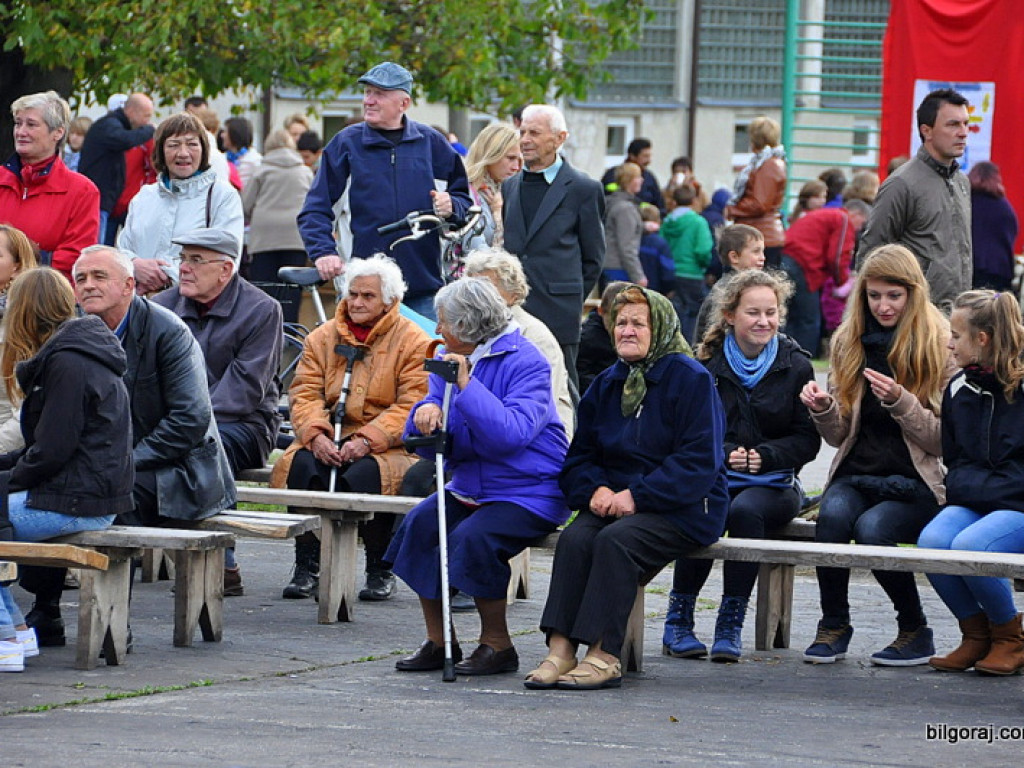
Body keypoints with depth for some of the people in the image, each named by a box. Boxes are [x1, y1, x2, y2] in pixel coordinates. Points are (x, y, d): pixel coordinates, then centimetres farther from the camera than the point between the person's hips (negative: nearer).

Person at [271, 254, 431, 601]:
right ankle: (307, 566, -20)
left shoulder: (414, 342, 2)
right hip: (328, 442, 3)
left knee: (365, 473, -36)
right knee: (301, 465, -29)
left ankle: (380, 571, -16)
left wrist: (367, 440, -21)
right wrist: (315, 434, -14)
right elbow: (305, 393, 8)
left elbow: (412, 405, -8)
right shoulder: (322, 338, 16)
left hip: (386, 445, -3)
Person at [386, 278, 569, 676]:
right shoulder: (450, 362, 10)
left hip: (529, 491, -7)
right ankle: (438, 642, -6)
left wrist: (467, 385, -29)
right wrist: (425, 415, -16)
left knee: (472, 538, -30)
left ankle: (497, 644, -11)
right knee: (419, 524, -17)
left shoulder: (525, 362, -13)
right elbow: (431, 445, 8)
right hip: (469, 486, 7)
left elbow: (514, 433, -28)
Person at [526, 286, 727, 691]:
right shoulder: (606, 385, 16)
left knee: (615, 540, -33)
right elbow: (579, 457, 16)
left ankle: (604, 657, -33)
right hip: (617, 501, 6)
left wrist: (637, 496, -19)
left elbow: (699, 463, -13)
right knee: (574, 538, -26)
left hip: (682, 508, -5)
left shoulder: (691, 379, -5)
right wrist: (595, 489, -8)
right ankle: (561, 649, -33)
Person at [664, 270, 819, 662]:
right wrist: (724, 454, -17)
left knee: (745, 511, -35)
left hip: (773, 484, 0)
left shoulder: (795, 365, 6)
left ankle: (731, 623, -27)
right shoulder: (706, 364, 6)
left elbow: (807, 440, 3)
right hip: (712, 478, 0)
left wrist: (763, 456, -14)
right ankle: (678, 619, -20)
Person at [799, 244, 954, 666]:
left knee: (873, 527, -32)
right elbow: (839, 434, 13)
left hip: (916, 482, -3)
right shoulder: (849, 342, 11)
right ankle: (833, 626, -12)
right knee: (833, 514, -30)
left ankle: (915, 631, -9)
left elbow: (943, 441, -5)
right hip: (856, 474, 3)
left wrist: (900, 402, -20)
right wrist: (824, 409, -9)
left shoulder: (940, 347, -2)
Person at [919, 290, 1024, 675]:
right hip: (973, 504, 6)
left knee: (969, 545, -32)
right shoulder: (960, 390, 12)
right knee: (932, 541, -26)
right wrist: (968, 487, 0)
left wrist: (983, 489, -14)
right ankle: (976, 634, -4)